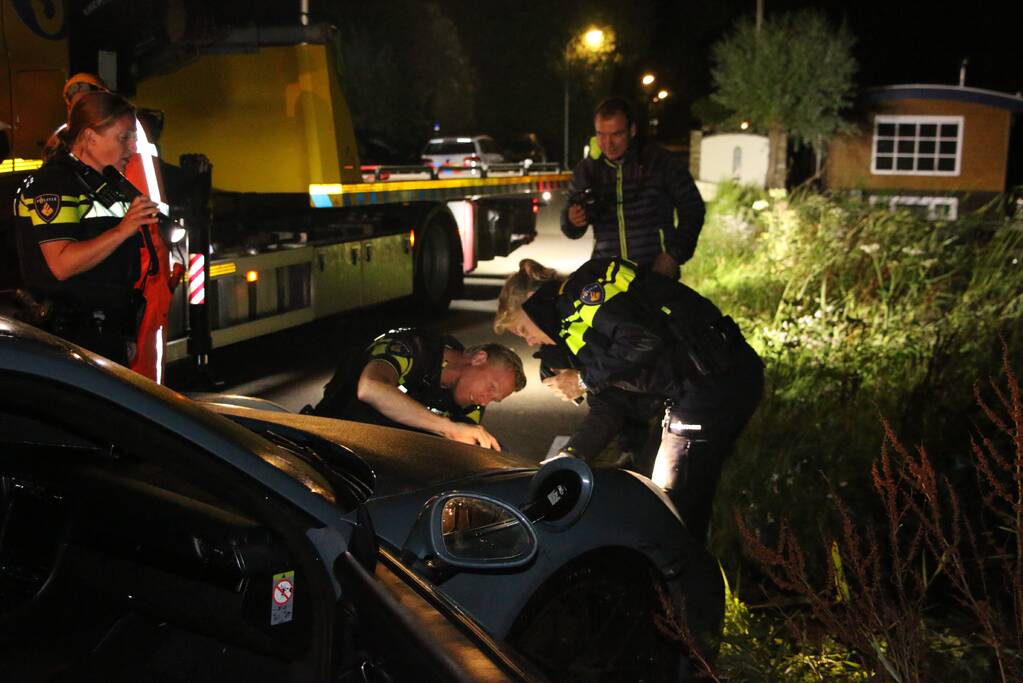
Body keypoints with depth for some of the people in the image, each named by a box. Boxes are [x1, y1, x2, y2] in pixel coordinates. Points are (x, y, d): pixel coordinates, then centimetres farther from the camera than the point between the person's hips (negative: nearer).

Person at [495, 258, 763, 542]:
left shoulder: (583, 288, -5)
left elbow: (644, 340, -21)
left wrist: (585, 380, -9)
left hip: (712, 378, -10)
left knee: (671, 506, -1)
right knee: (689, 501, 18)